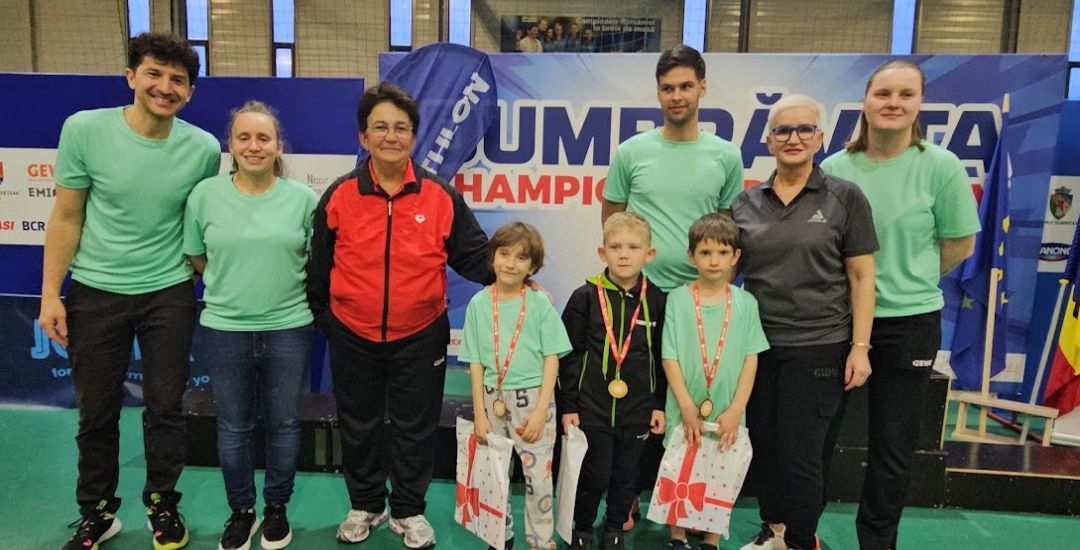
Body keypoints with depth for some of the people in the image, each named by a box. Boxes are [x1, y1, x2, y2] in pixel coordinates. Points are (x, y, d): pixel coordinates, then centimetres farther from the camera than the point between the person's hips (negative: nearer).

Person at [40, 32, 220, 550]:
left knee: (165, 408, 9)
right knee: (97, 411, 12)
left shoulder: (204, 148, -7)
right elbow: (66, 218, -3)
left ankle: (162, 505, 30)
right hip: (95, 292, 0)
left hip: (169, 295, 0)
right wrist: (51, 293, -3)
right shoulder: (84, 129, -9)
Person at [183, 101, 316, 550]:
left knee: (283, 424, 12)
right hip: (225, 329, 1)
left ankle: (277, 508, 32)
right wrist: (234, 287, 8)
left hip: (288, 328, 0)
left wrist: (281, 288, 2)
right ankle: (241, 511, 33)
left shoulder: (302, 197, -6)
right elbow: (195, 256, 8)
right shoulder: (205, 195, -4)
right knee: (233, 427, 14)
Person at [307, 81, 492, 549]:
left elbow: (474, 255, -1)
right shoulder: (339, 195, -4)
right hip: (353, 336, 1)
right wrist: (320, 317, 7)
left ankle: (408, 511, 33)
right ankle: (365, 506, 39)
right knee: (358, 426, 17)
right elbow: (318, 266, 4)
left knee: (415, 428, 12)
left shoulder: (440, 195, -6)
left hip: (420, 337, -1)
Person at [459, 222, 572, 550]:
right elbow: (475, 362, 2)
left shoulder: (540, 303, -6)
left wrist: (541, 410, -11)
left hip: (532, 398, -2)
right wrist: (479, 412, -2)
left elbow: (552, 358, -5)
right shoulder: (478, 303, -1)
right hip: (493, 399, 2)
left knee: (538, 477, 2)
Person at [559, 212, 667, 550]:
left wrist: (659, 405, 5)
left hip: (637, 409, 2)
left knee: (627, 476, 15)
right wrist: (568, 406, -5)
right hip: (592, 407, -2)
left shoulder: (656, 300, -2)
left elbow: (662, 357, 5)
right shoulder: (585, 297, -8)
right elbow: (570, 355, -5)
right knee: (594, 476, 8)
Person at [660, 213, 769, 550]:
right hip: (685, 410, -1)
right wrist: (686, 406, -11)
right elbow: (669, 357, -6)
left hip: (727, 413, 1)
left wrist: (735, 410, -7)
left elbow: (751, 359, -1)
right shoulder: (677, 299, -4)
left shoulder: (746, 303, 0)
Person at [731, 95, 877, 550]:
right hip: (757, 343, 3)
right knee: (762, 445, 12)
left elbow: (862, 277, -2)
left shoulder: (844, 198, -2)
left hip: (818, 347, -3)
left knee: (799, 452, 1)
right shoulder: (745, 203, 6)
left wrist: (860, 347, -7)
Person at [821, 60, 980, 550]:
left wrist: (907, 280, 4)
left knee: (892, 447, 10)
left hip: (909, 322, -2)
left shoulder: (941, 166, -8)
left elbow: (959, 245, 0)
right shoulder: (835, 167, -3)